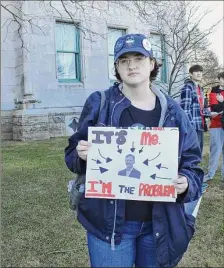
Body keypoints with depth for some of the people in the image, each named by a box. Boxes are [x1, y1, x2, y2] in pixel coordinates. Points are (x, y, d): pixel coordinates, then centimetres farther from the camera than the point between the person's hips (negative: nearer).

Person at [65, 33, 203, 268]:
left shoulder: (172, 111, 0)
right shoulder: (99, 103, -6)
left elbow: (191, 166, 4)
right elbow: (73, 154, 1)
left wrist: (186, 184, -16)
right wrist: (81, 155, -20)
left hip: (160, 223, 3)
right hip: (109, 222, -2)